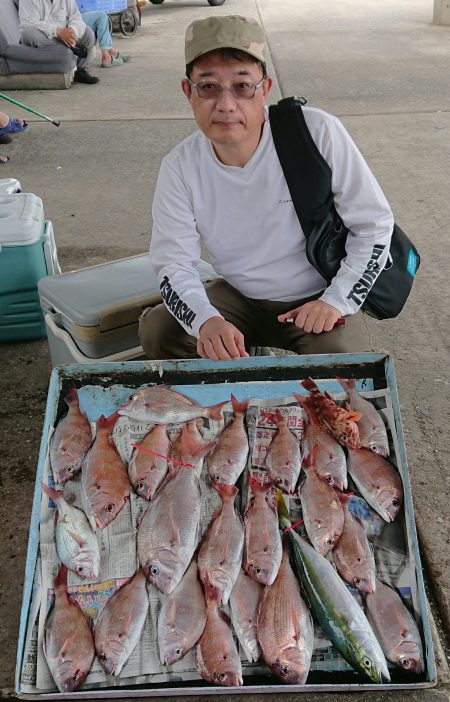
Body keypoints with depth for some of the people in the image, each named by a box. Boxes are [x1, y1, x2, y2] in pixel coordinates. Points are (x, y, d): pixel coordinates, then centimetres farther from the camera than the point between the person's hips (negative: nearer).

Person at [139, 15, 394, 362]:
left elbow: (374, 223, -12)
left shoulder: (318, 133, -20)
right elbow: (174, 264, -12)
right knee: (157, 330, -17)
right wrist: (205, 320, -33)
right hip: (237, 297, 3)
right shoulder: (180, 167, -12)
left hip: (319, 298, -2)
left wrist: (337, 300, -19)